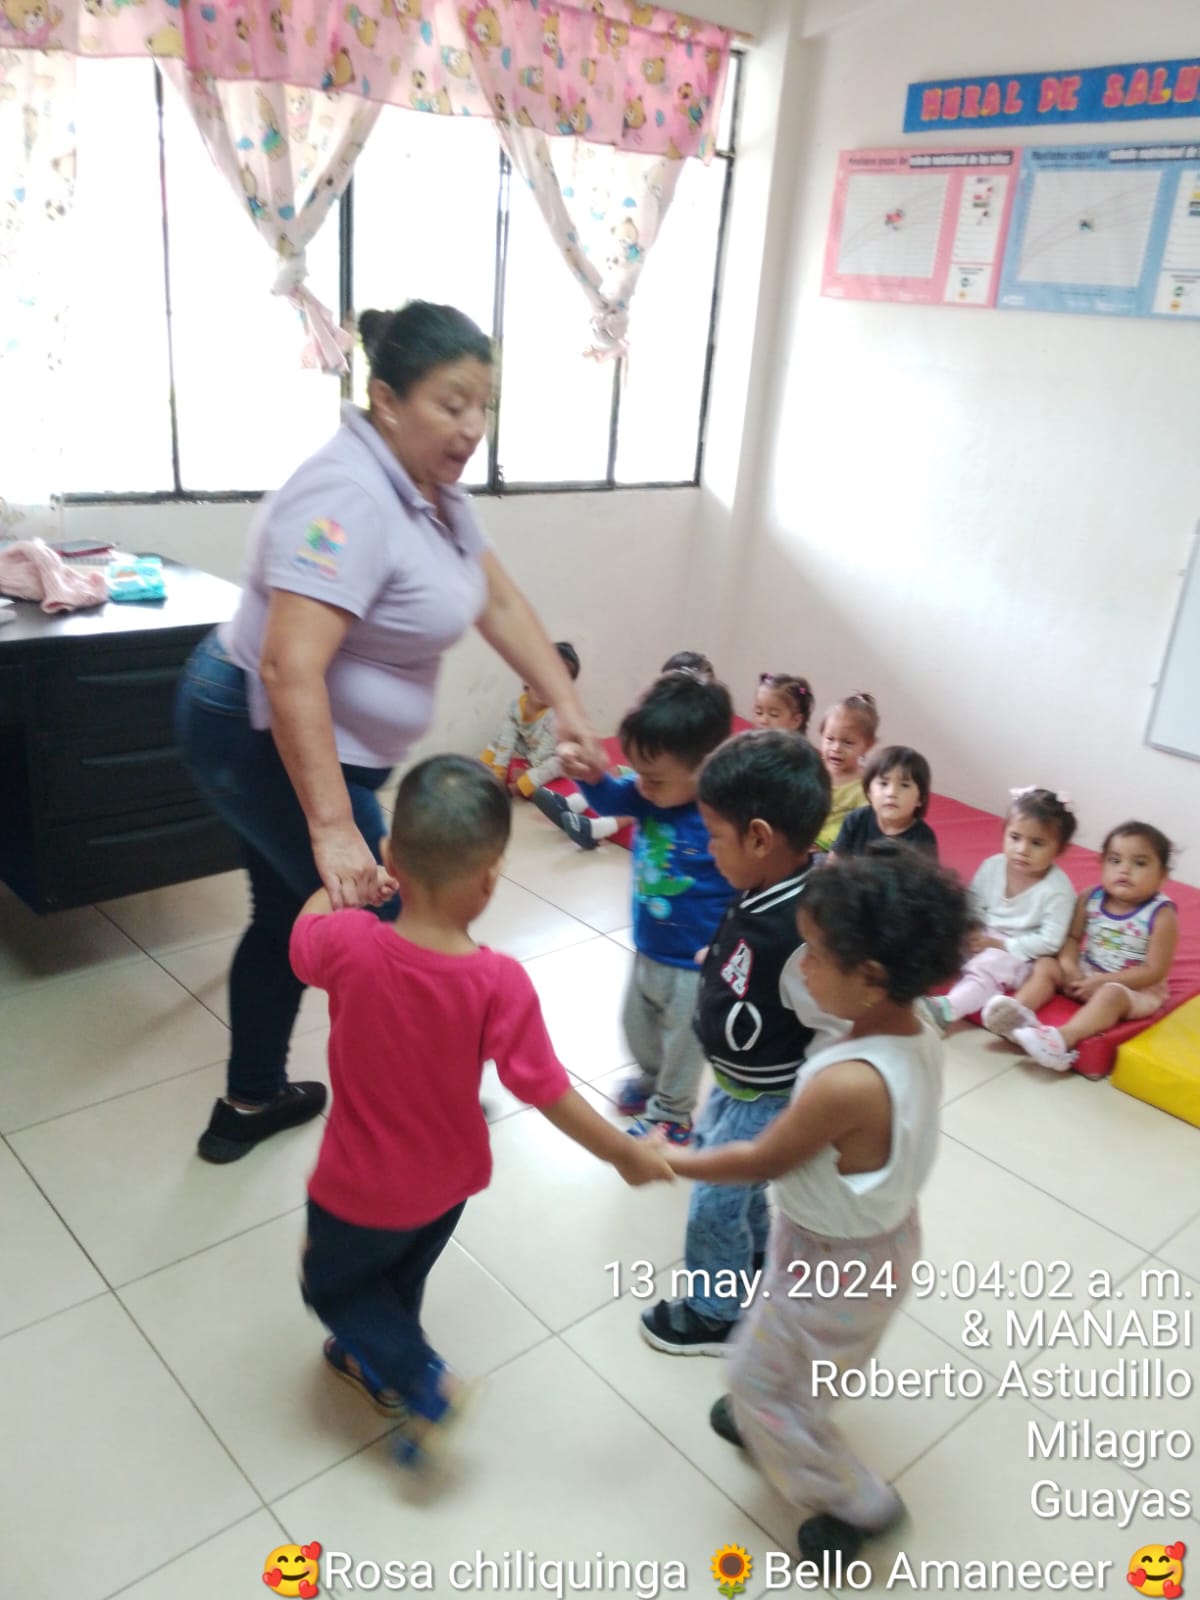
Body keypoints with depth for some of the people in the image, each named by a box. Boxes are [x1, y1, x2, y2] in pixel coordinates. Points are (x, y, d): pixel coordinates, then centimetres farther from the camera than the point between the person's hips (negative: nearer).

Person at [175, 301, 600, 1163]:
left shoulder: (431, 485, 3)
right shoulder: (350, 500, -28)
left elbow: (499, 600, 7)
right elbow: (289, 671, -36)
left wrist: (569, 707, 0)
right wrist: (332, 831, -40)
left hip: (304, 739, 10)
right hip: (268, 739, -10)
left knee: (288, 916, 20)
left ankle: (251, 1102, 37)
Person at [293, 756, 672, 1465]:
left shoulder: (349, 943, -30)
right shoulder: (501, 982, -30)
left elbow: (306, 928, -5)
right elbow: (548, 1093, -23)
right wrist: (628, 1154, -9)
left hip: (361, 1185, -2)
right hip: (449, 1177, 2)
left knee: (332, 1283, 27)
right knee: (403, 1275, 32)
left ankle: (423, 1383, 16)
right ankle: (379, 1365, 55)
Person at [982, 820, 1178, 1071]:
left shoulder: (1161, 915, -18)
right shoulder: (1090, 899, -4)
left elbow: (1154, 972, -19)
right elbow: (1072, 937, 4)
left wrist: (1100, 981, -21)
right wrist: (1069, 966, -18)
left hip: (1134, 987, -6)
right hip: (1084, 975, 6)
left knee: (1111, 995, -34)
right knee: (1046, 965, -8)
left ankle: (1063, 1038, -50)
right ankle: (1019, 1013, -31)